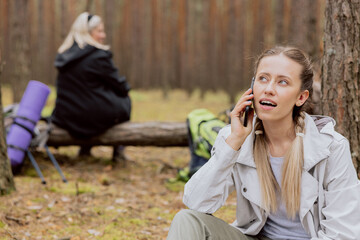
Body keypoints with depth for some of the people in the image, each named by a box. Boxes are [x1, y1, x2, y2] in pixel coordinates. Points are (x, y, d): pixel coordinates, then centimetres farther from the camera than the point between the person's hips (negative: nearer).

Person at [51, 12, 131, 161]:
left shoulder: (64, 55, 7)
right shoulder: (98, 56, -16)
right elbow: (120, 87, -8)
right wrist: (125, 87, 17)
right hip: (95, 117, -7)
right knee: (125, 100, 19)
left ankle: (85, 148, 30)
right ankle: (118, 151, 23)